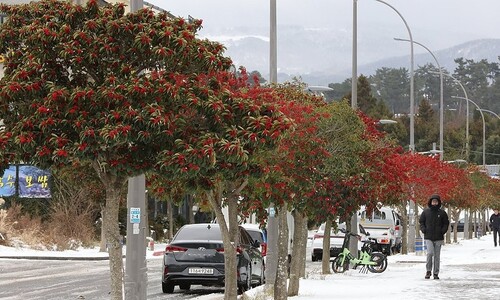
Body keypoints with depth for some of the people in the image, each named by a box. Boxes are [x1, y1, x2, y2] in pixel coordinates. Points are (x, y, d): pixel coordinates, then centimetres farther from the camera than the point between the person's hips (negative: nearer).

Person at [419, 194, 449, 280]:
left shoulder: (442, 213, 3)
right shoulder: (426, 211, 4)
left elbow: (446, 223, 11)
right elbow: (421, 222, 13)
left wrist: (443, 231, -5)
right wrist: (423, 229, -3)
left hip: (438, 237, 1)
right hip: (428, 237, -1)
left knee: (437, 256, 5)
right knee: (430, 253, -17)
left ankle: (436, 273, 11)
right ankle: (428, 270, -3)